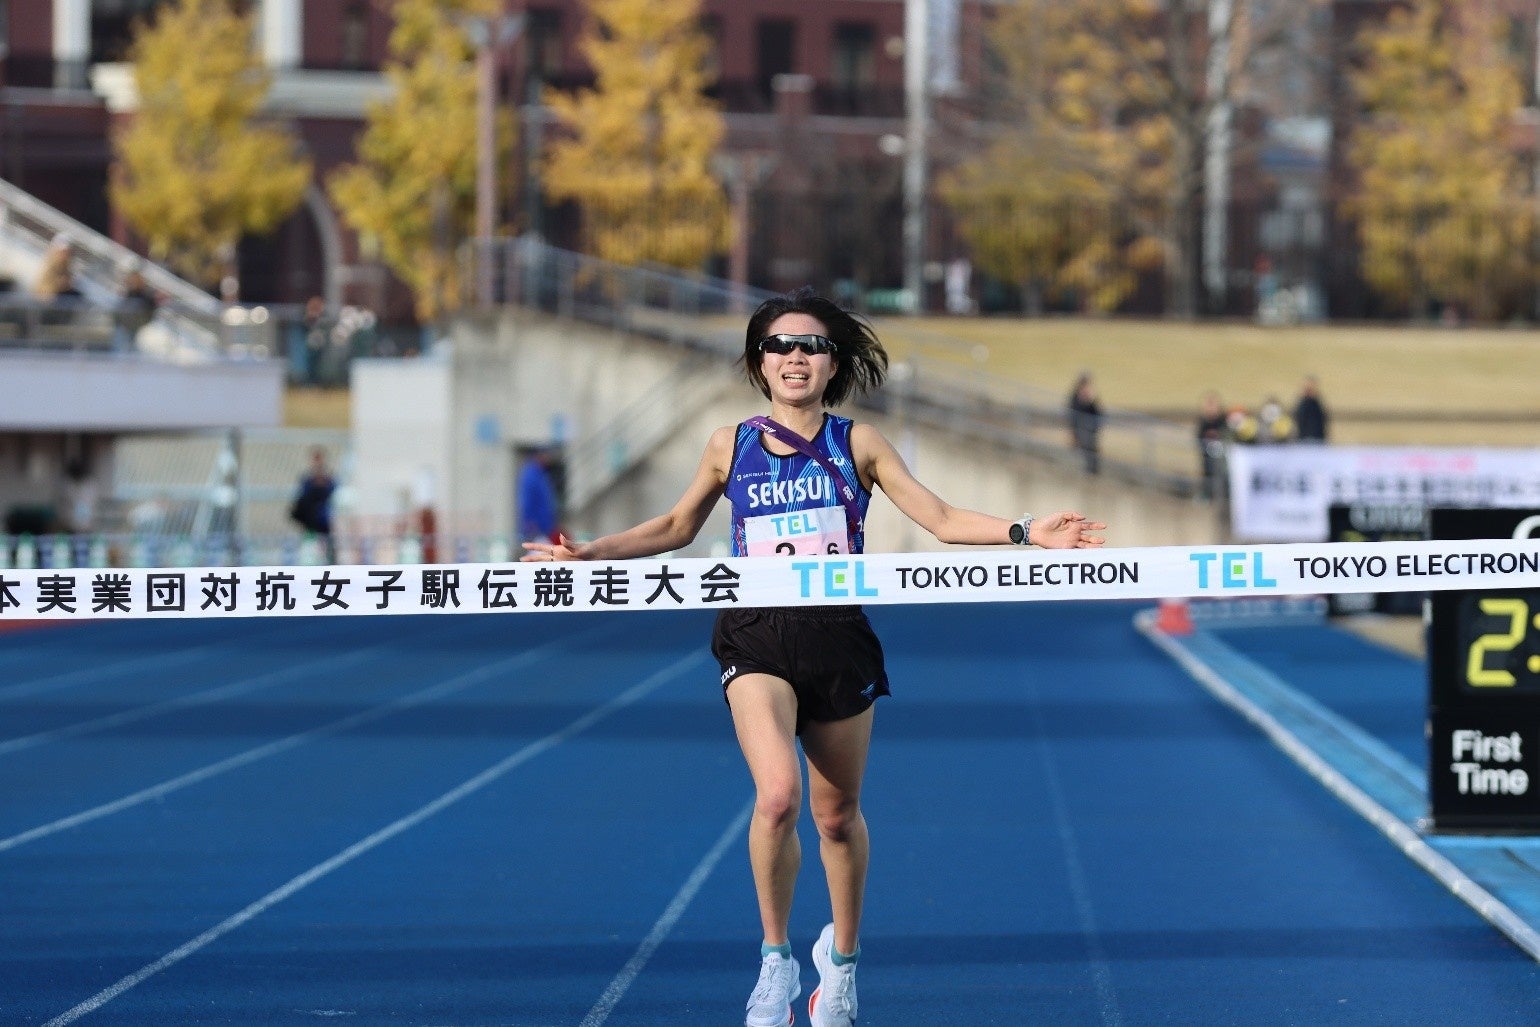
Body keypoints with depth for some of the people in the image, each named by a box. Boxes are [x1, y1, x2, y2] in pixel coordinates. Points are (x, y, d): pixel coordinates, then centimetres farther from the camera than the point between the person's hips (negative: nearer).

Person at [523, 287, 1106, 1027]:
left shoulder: (857, 444, 5)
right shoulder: (730, 447, 7)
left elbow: (940, 518, 3)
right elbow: (677, 527, 20)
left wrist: (1026, 534, -8)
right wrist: (593, 553, 10)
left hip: (839, 639, 1)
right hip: (757, 640, -1)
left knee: (838, 814, 10)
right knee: (778, 795, -24)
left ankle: (842, 956, 36)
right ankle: (776, 960, -5)